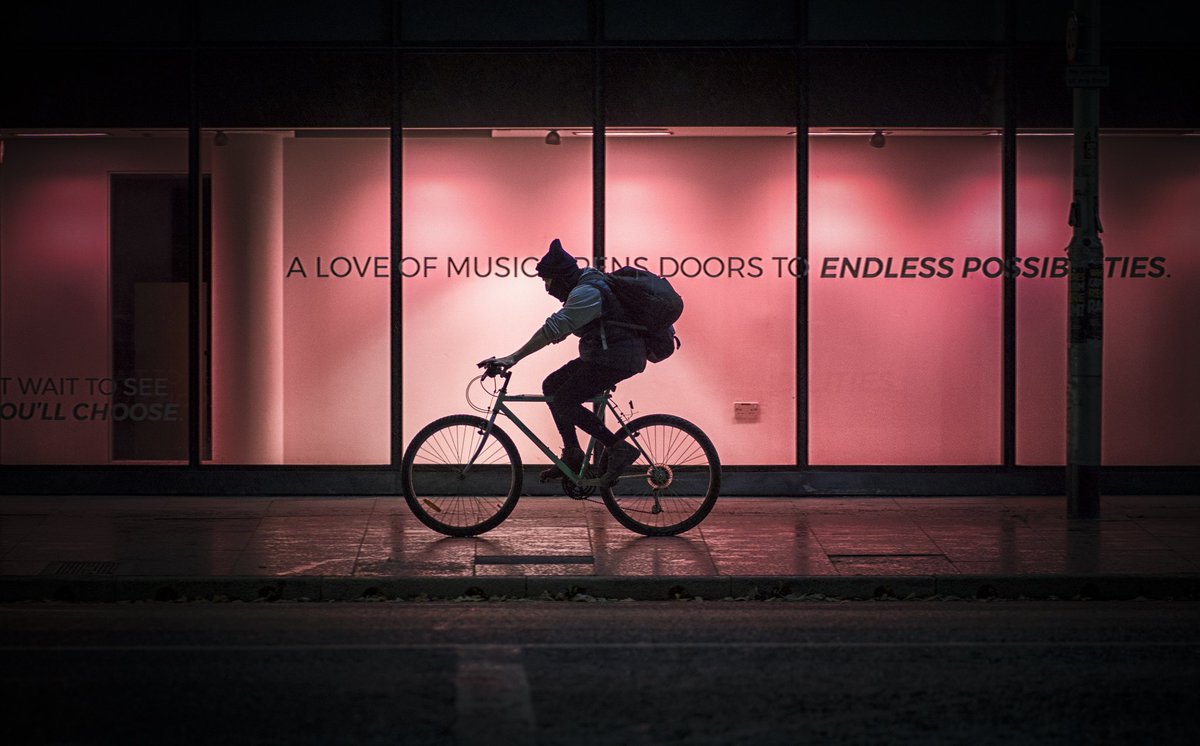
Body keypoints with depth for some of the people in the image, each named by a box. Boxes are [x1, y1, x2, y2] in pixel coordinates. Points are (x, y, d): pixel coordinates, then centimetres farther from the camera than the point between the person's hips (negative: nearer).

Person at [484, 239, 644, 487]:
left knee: (563, 401, -11)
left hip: (616, 358, -10)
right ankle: (573, 456, 14)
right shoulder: (587, 284, 13)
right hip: (602, 355, 10)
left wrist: (513, 359, -26)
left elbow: (552, 330, -25)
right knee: (552, 386, 11)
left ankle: (619, 449, -9)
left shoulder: (586, 292, -19)